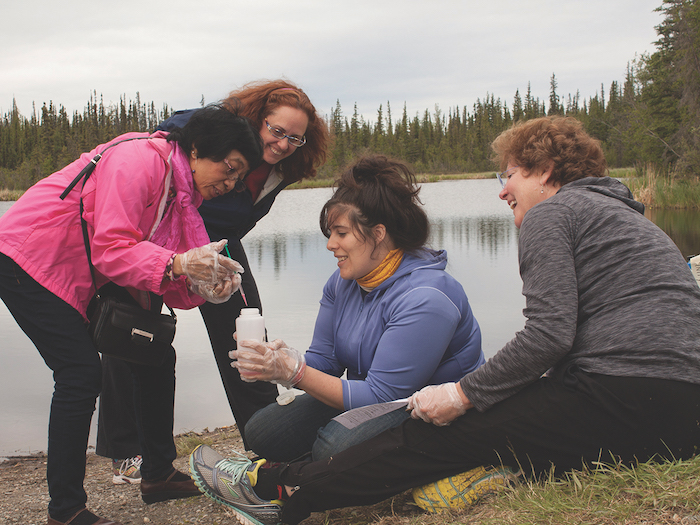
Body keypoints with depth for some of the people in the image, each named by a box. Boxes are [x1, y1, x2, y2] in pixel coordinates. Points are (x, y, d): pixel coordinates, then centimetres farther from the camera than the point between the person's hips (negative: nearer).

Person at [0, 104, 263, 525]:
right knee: (82, 374, -16)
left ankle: (159, 475, 19)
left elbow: (168, 280, -3)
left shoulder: (184, 194, 5)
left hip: (95, 279, 9)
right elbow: (111, 248, -30)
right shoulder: (141, 158, -23)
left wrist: (202, 286, -24)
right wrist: (177, 265, -40)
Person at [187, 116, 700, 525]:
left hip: (623, 399, -9)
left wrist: (465, 394, -8)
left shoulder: (551, 213, -2)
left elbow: (550, 333, -15)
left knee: (437, 436, -4)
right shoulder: (625, 217, 28)